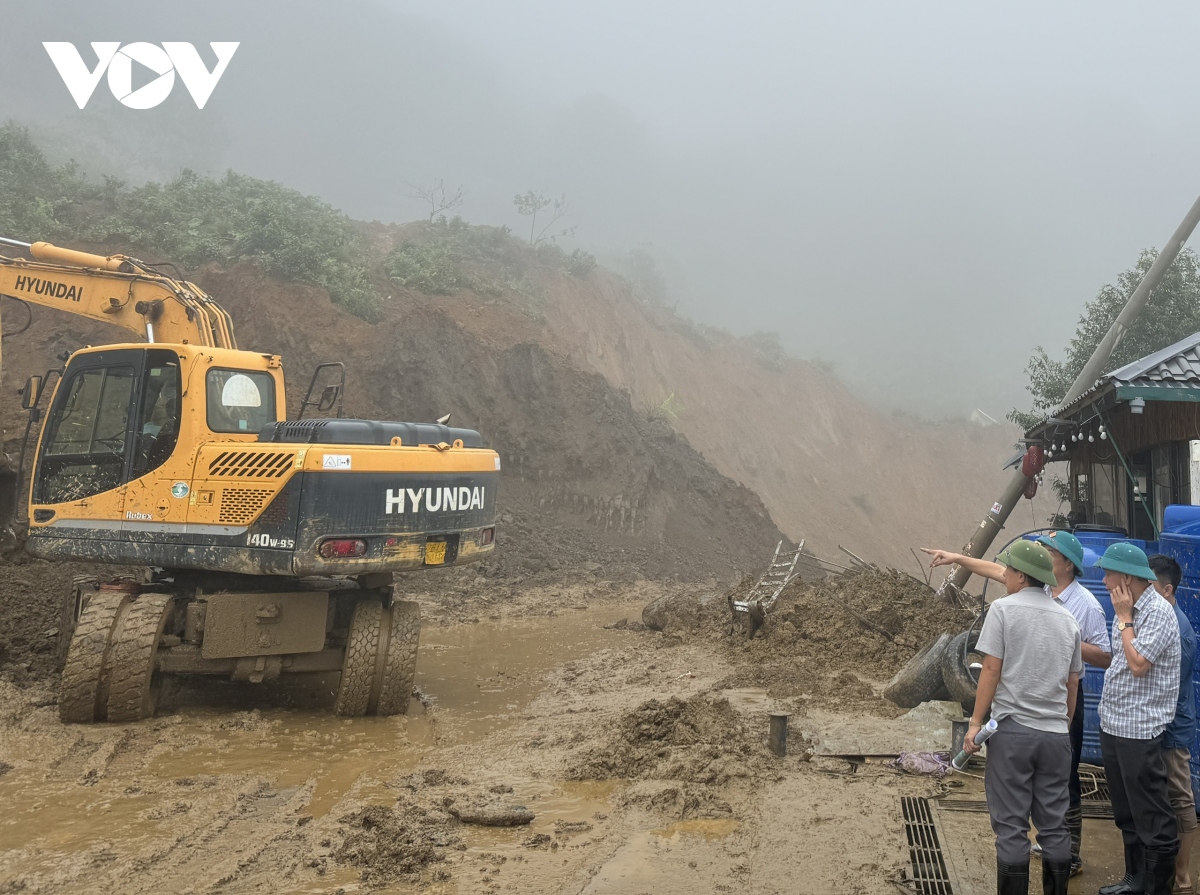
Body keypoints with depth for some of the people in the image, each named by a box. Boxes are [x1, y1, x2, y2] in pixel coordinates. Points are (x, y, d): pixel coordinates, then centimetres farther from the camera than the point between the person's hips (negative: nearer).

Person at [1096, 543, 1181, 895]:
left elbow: (1138, 664, -22)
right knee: (1126, 813, 19)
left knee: (1151, 817, -2)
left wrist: (1124, 619, -15)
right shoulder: (1126, 609, 11)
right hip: (1113, 724, 9)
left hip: (1139, 730, -9)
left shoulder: (1158, 612, -15)